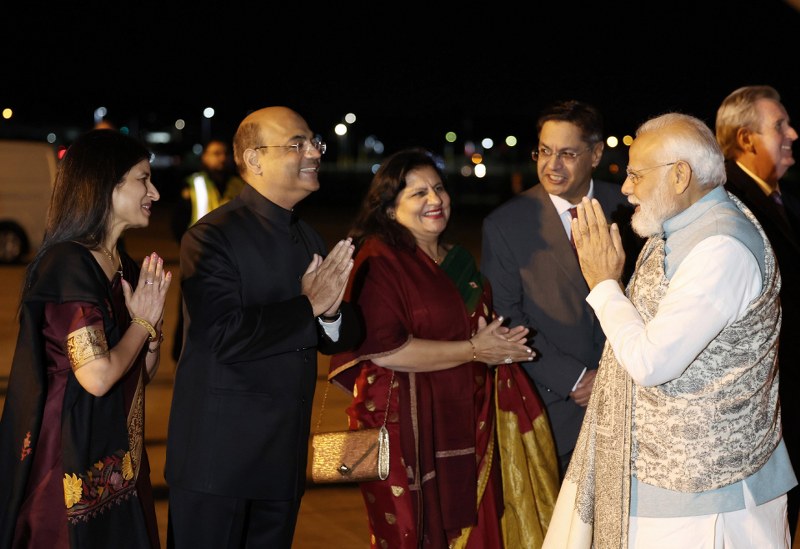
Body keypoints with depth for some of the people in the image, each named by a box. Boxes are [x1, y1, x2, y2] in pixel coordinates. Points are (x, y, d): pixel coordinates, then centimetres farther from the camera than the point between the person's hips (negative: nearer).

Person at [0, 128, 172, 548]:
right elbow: (98, 377, -23)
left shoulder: (124, 266, 11)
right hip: (74, 461, -9)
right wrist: (143, 322, -8)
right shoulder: (68, 264, -16)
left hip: (119, 462, 9)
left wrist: (152, 321, -2)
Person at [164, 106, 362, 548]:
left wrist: (331, 312, -12)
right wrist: (308, 307, -14)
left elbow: (340, 338, 10)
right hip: (216, 458, -7)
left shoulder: (310, 240, 12)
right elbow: (226, 337, -22)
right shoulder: (212, 237, -12)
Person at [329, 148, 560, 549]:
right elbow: (382, 349, -21)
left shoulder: (457, 259, 15)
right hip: (405, 428, -7)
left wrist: (498, 342, 4)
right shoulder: (379, 260, -10)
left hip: (463, 426, 7)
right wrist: (473, 350, -14)